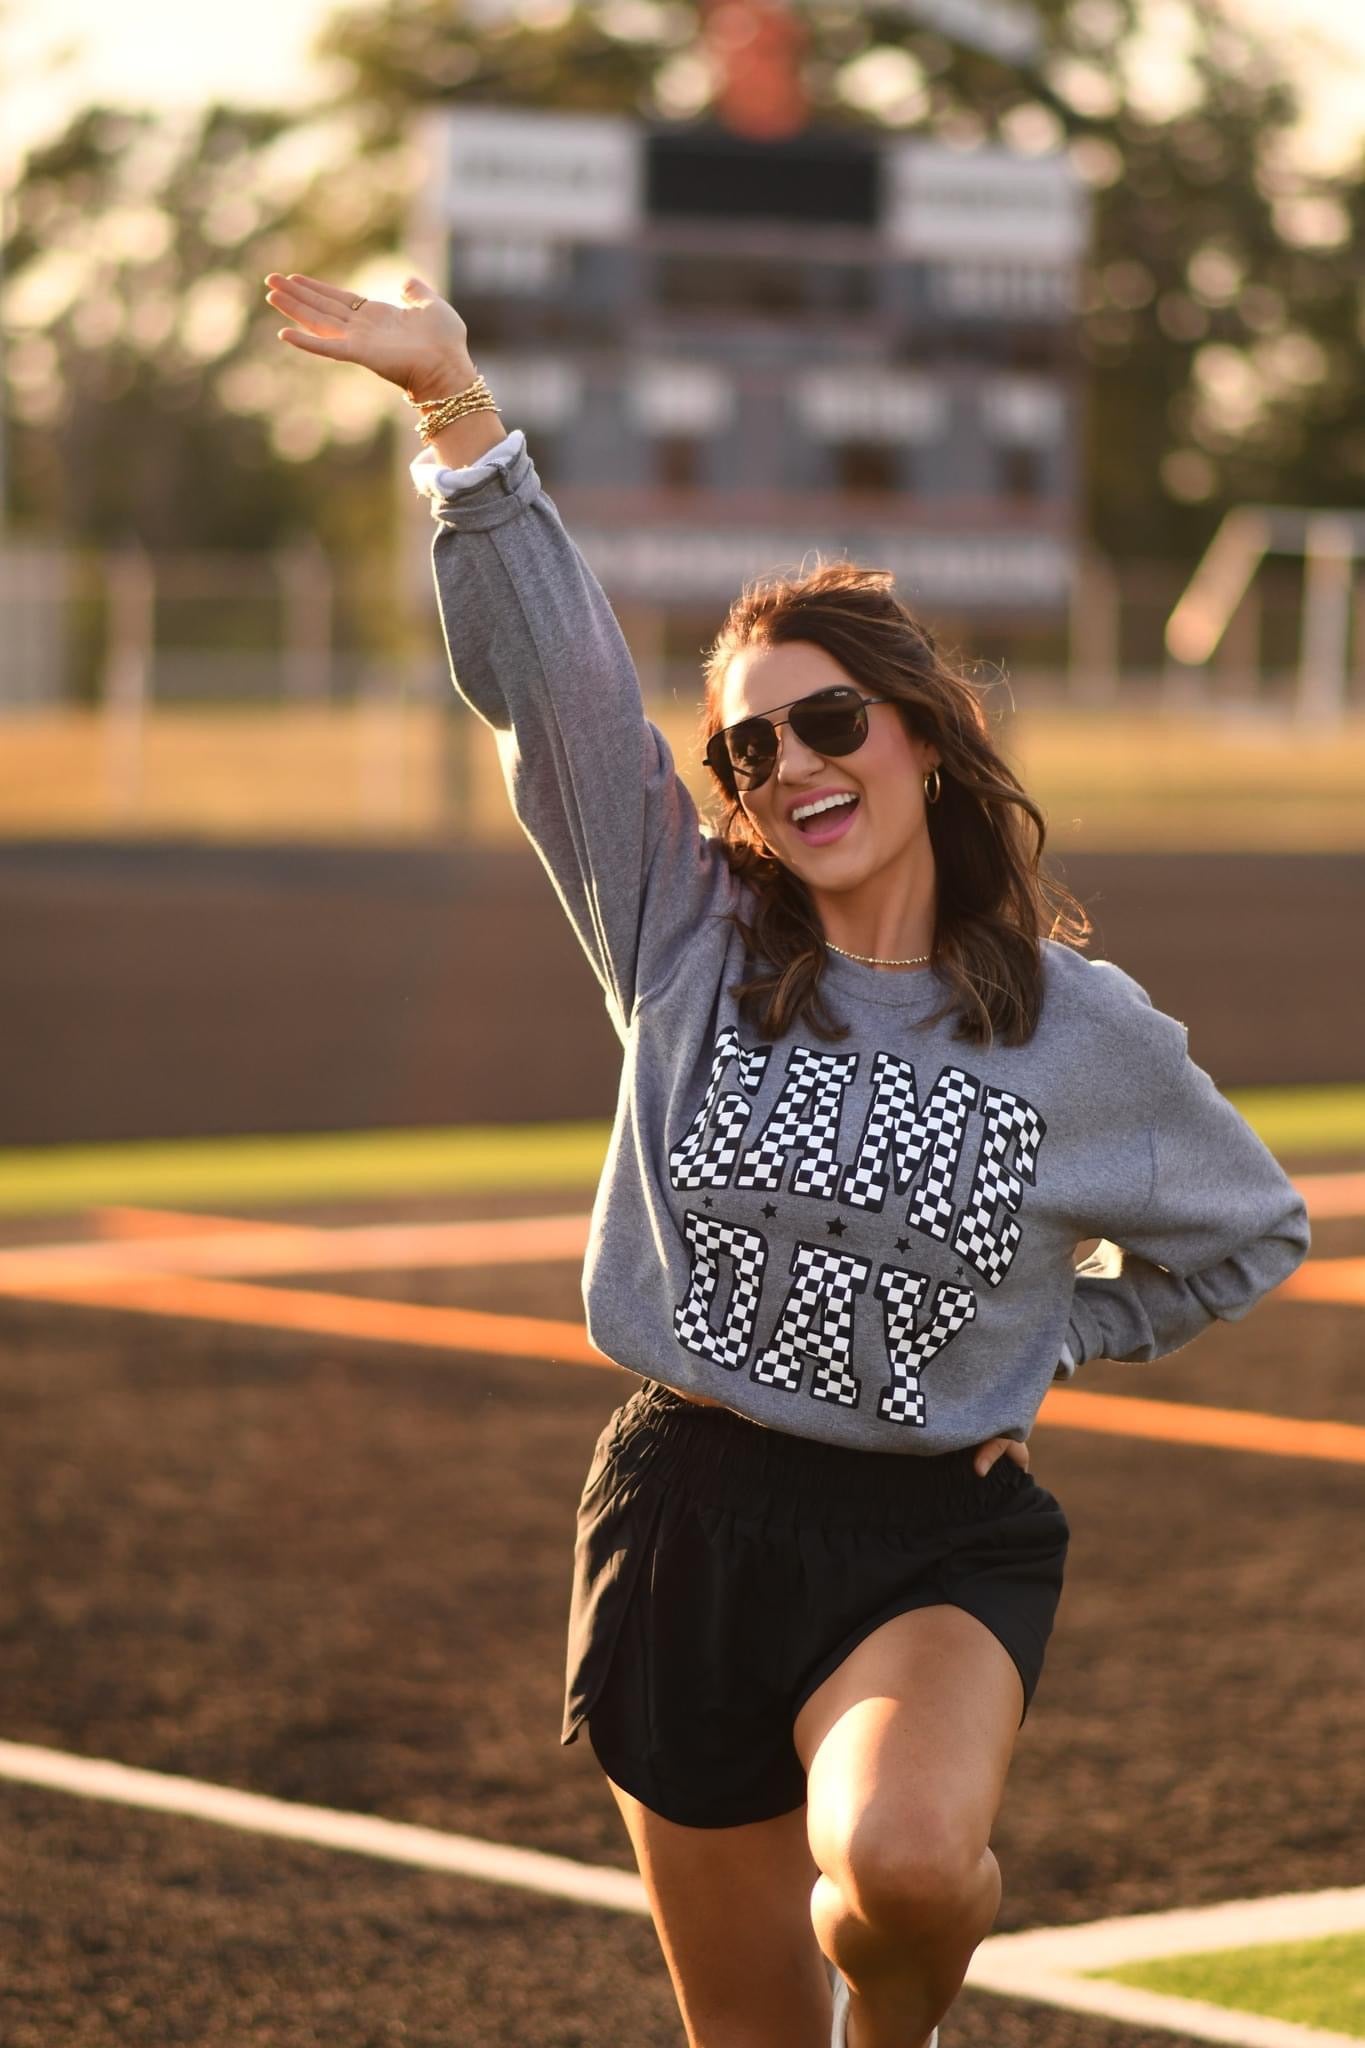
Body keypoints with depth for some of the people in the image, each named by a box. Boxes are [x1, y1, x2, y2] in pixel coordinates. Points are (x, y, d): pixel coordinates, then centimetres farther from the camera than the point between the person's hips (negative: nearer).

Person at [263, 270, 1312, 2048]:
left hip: (936, 1541, -2)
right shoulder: (692, 950, -1)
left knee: (902, 1864, -32)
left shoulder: (1087, 1032, -2)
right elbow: (547, 675, -12)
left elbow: (1252, 1233, 15)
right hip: (689, 1516, 2)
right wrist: (460, 410, -22)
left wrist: (1052, 1336, 6)